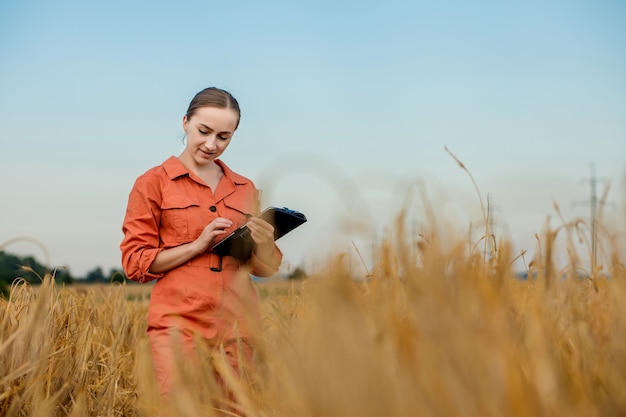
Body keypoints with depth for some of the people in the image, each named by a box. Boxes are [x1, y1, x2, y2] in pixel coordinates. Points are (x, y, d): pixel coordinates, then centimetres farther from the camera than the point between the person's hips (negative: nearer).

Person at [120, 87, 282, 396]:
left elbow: (264, 268, 17)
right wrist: (197, 245, -11)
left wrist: (264, 245, -5)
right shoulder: (153, 183, 4)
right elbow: (135, 263, 0)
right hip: (180, 323, -3)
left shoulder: (245, 189, 15)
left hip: (238, 325, 4)